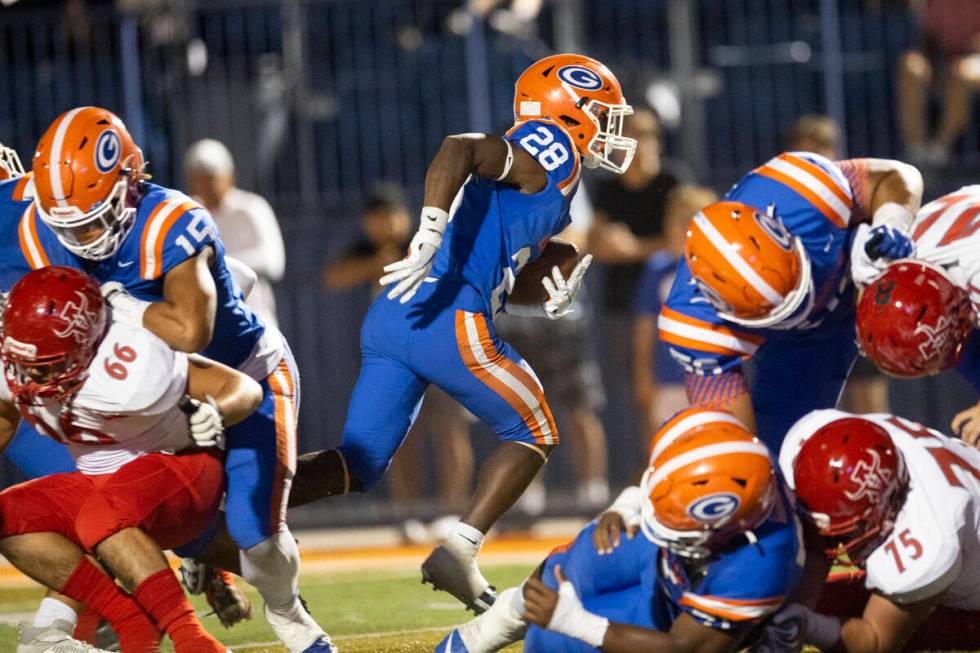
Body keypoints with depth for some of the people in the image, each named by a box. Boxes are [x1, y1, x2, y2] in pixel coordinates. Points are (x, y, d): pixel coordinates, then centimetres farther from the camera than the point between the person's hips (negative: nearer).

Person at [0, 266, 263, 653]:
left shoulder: (127, 372, -32)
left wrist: (214, 415, -46)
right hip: (100, 481, 8)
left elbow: (246, 389, -25)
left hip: (180, 467, -8)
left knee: (102, 516, -37)